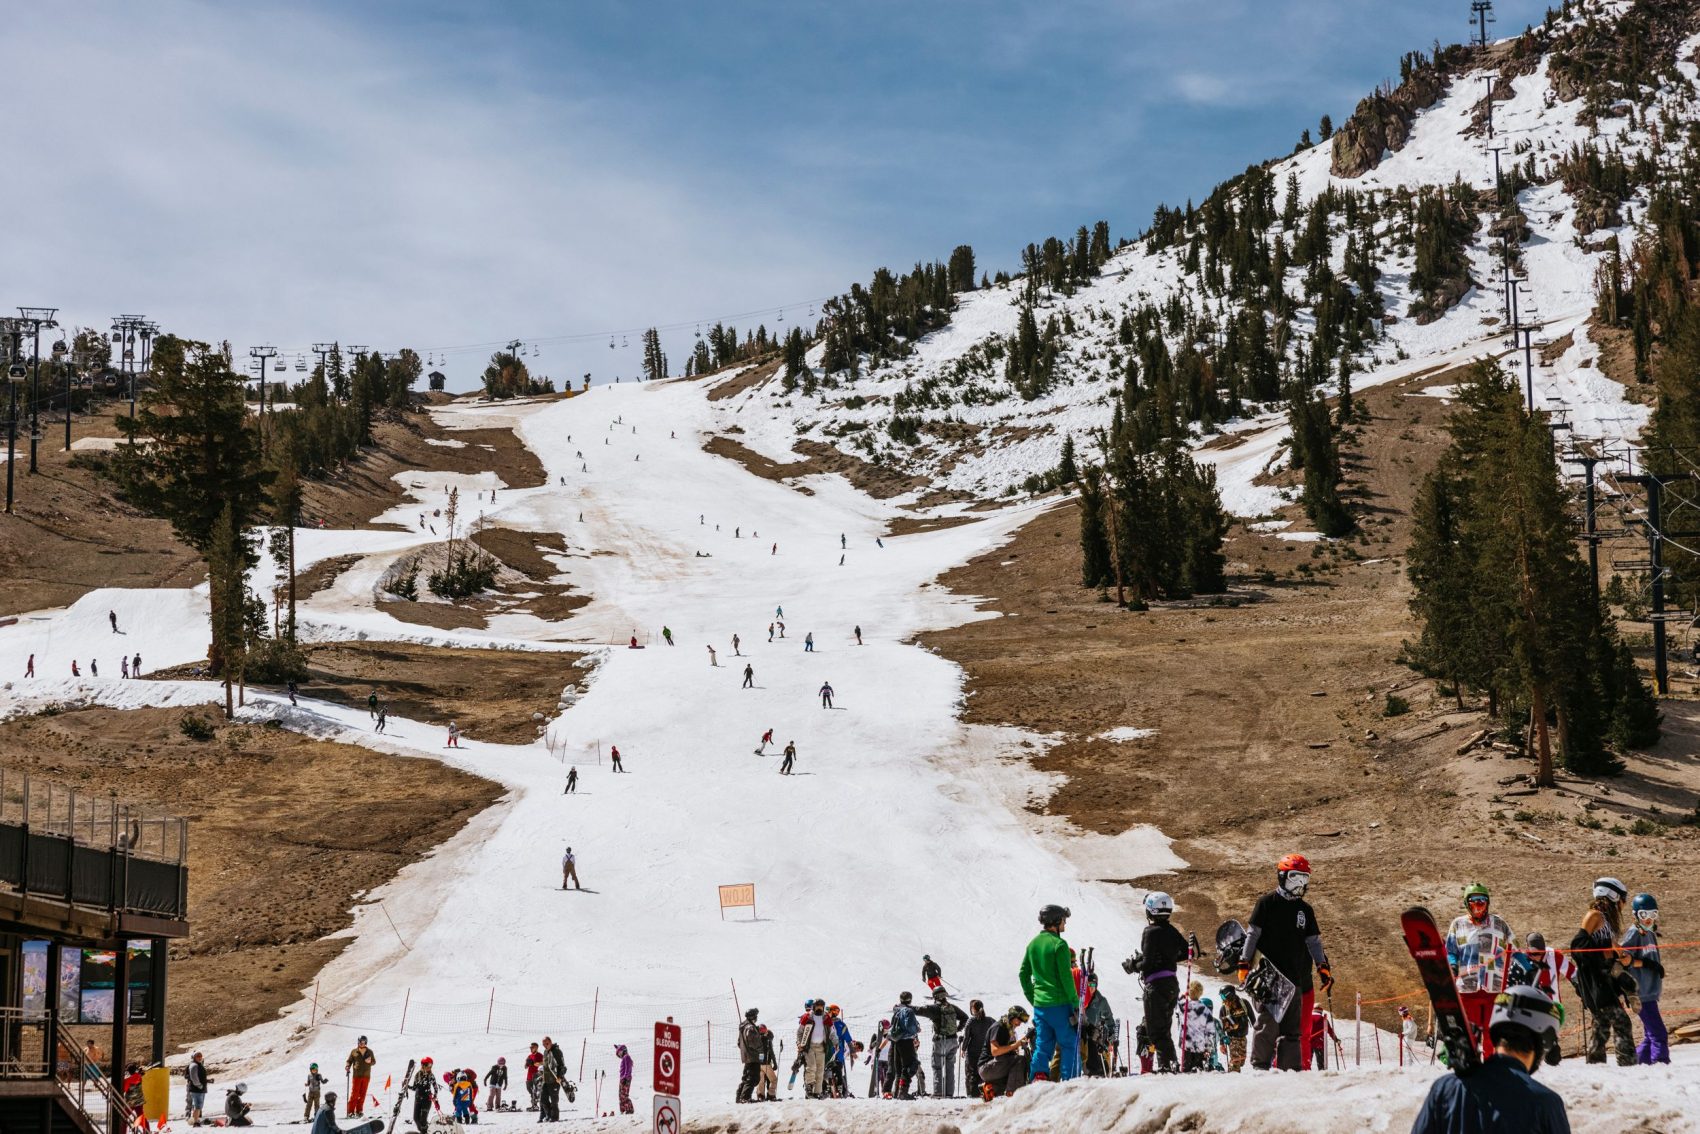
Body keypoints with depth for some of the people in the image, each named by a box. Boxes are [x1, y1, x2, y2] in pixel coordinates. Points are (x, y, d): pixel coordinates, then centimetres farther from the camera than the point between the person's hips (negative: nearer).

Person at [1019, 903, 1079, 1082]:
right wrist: (1076, 1003, -9)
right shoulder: (1059, 944, -11)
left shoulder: (1033, 944, 11)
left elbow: (1024, 974, 15)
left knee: (1042, 1045, 11)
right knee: (1070, 1044, 2)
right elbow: (1066, 977, -14)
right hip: (1060, 1004, -6)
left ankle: (1038, 1077, -2)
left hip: (1039, 1004, 6)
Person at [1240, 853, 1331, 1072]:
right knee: (1269, 1022, -10)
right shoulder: (1266, 903, 2)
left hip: (1296, 979, 5)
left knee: (1293, 1028, 4)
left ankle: (1290, 1068, 6)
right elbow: (1252, 935, 0)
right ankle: (1261, 1065, -3)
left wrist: (1323, 966, 6)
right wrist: (1244, 964, -6)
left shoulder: (1305, 910, 16)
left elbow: (1314, 941, 18)